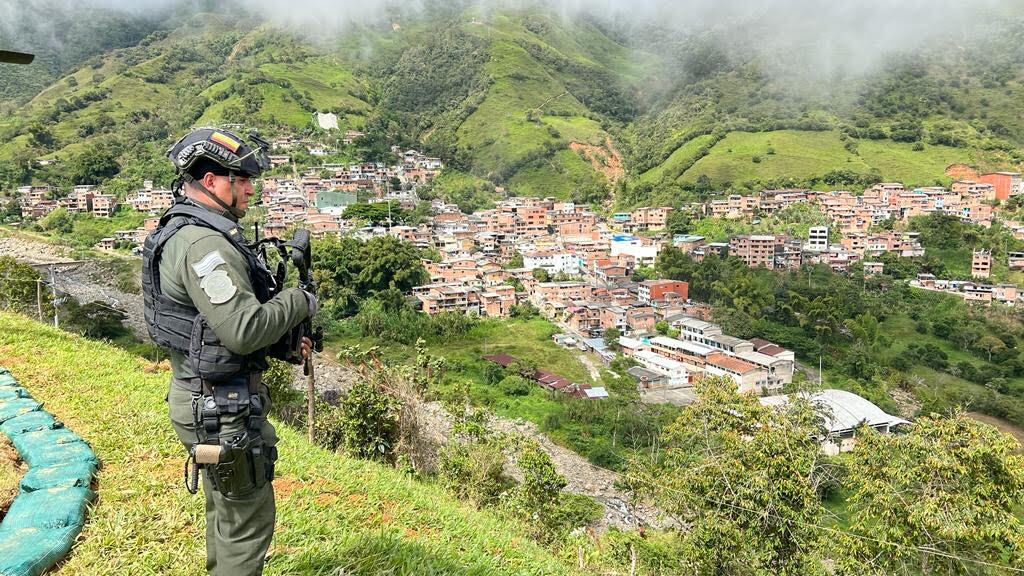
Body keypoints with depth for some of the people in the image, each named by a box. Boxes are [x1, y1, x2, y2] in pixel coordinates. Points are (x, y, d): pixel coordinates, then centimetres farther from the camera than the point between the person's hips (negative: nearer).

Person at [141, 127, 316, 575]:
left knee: (226, 512, 26)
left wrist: (285, 340, 6)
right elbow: (243, 329, -29)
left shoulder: (184, 232, 11)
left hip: (207, 397, 11)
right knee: (248, 522, 4)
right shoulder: (204, 244, -23)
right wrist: (299, 303, -14)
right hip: (222, 407, -11)